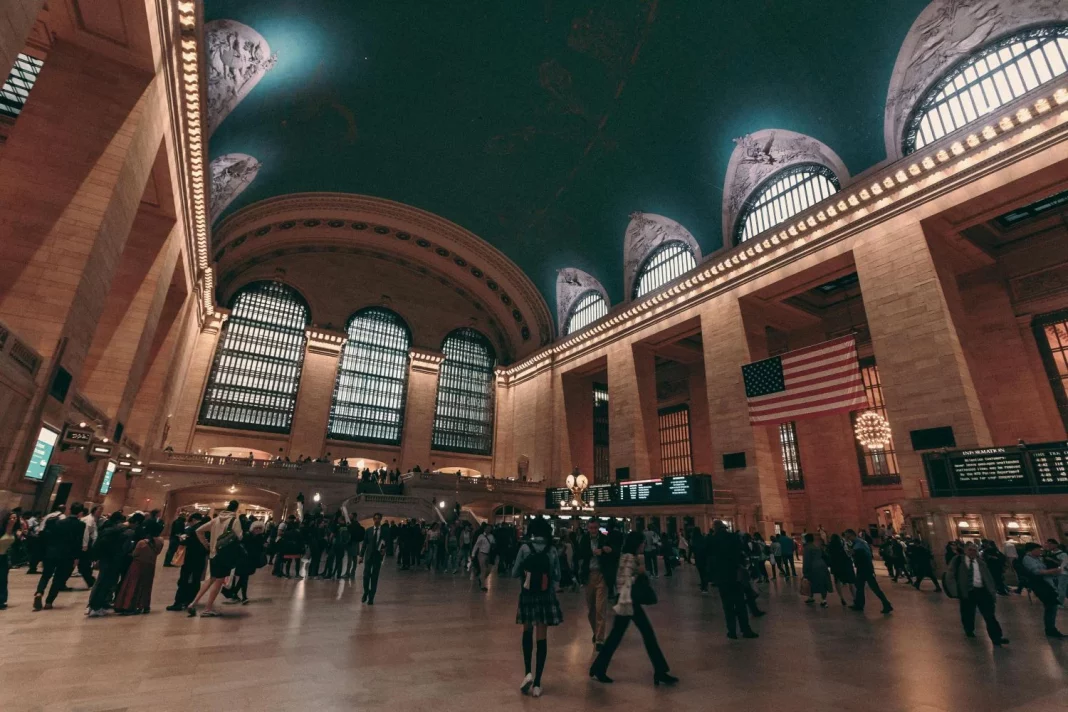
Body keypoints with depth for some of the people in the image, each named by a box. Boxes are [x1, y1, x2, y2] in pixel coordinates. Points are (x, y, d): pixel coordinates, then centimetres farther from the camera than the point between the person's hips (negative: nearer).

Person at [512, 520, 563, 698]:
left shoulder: (525, 548, -9)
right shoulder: (552, 550, -4)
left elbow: (514, 574, -3)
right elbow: (557, 577, 3)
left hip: (528, 595, -1)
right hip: (547, 597, 1)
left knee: (528, 632, 20)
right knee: (542, 637, 9)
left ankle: (528, 672, 7)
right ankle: (537, 683, 13)